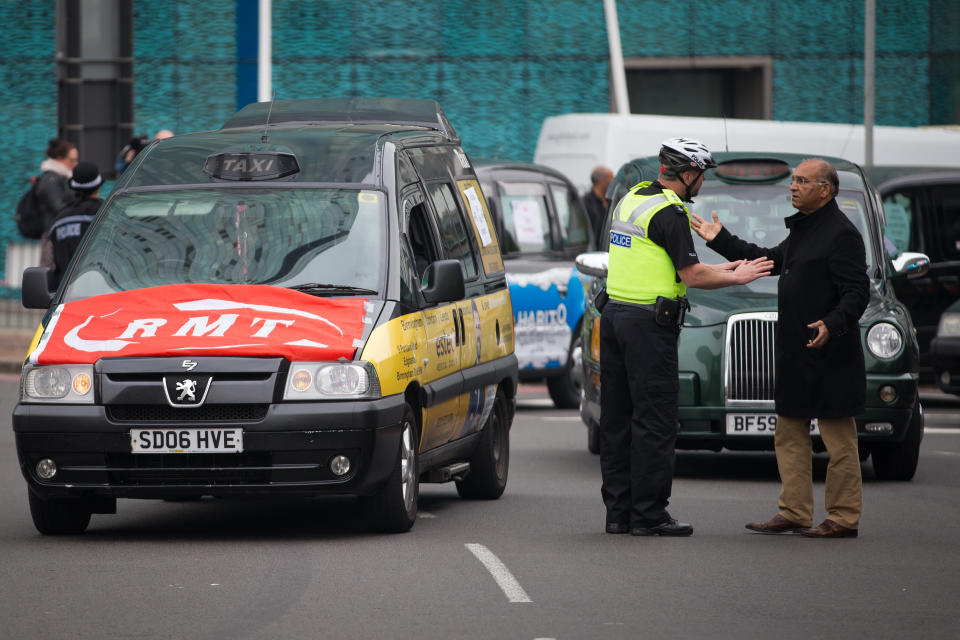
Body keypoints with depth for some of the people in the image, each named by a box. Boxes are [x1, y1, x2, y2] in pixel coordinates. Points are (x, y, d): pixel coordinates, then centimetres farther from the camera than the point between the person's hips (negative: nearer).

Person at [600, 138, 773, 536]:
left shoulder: (631, 199, 14)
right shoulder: (669, 212, -14)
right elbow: (692, 276, -14)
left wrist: (719, 269, 21)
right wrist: (737, 278, 1)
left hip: (614, 315, 9)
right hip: (649, 324, -9)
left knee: (617, 420, 11)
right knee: (654, 422, -4)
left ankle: (618, 511, 13)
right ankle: (649, 515, -4)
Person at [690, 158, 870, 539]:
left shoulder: (841, 235, -13)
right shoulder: (803, 229, 17)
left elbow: (856, 292, -18)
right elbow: (772, 261, 30)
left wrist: (832, 325, -33)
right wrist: (720, 240, 32)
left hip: (830, 359, -10)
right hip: (795, 356, 10)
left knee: (838, 440, -4)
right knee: (789, 436, 12)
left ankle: (844, 518, -1)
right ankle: (794, 513, 17)